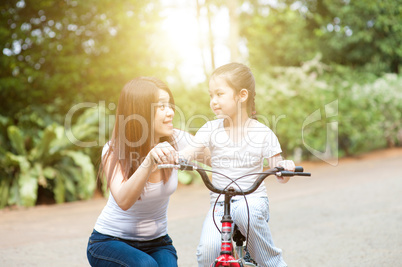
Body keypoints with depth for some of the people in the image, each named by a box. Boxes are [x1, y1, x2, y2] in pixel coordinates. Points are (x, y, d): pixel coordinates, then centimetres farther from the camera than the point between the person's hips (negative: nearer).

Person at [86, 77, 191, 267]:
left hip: (157, 242, 3)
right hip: (109, 242, -3)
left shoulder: (176, 141, -11)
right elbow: (123, 201, -35)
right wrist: (149, 161, -50)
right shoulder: (114, 151, -18)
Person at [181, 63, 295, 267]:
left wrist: (285, 167, -24)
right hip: (219, 203, 2)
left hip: (253, 198, -1)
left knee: (246, 212, -38)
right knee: (207, 249, -25)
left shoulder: (262, 133, -3)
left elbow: (278, 170, -1)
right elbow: (188, 154, -6)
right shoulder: (211, 129, 2)